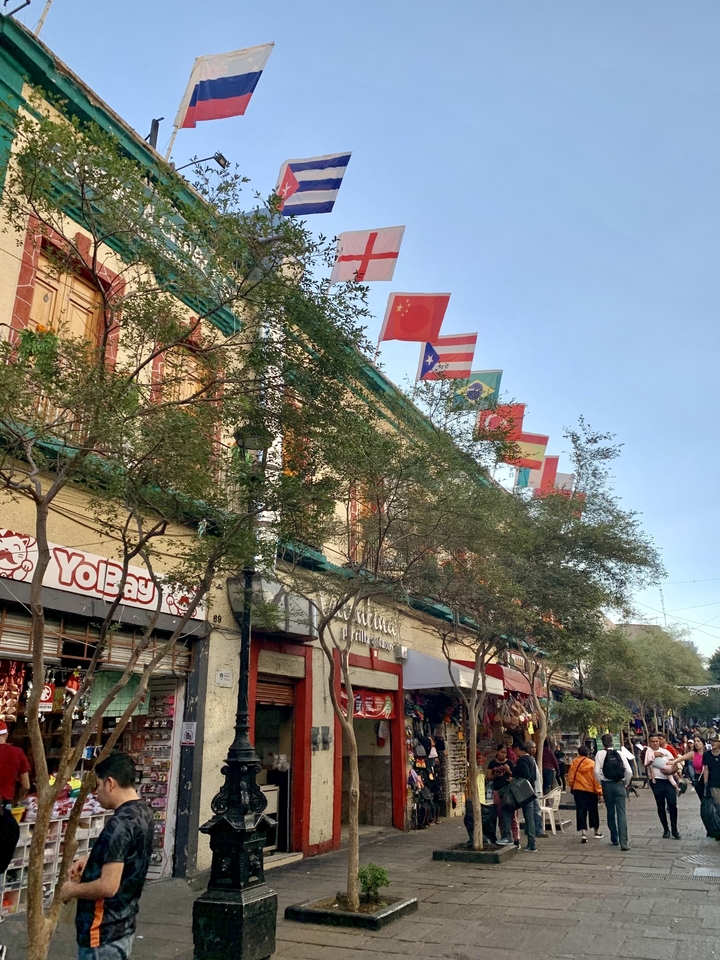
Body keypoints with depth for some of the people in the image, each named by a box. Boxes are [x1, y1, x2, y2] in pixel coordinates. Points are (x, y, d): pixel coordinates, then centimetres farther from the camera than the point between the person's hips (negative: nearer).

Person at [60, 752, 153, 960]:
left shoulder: (119, 824, -25)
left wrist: (72, 890, -10)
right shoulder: (143, 812, 4)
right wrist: (91, 859, 9)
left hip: (103, 934, -9)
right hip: (123, 927, 9)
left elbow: (108, 886, -27)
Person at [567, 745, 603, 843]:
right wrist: (599, 791, 3)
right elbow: (596, 779, -7)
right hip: (591, 791, 0)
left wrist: (572, 787, 16)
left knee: (581, 811, 2)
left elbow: (570, 778, 0)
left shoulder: (574, 763, -4)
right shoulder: (592, 764, -7)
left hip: (578, 790, 0)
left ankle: (583, 833, -9)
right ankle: (597, 832, 29)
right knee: (593, 811, 16)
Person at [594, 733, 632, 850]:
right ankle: (624, 842, -10)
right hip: (620, 785, 0)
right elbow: (629, 771, -6)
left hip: (607, 785, 0)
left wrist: (601, 783, 3)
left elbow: (597, 771, -12)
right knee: (622, 813, -2)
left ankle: (614, 839, 24)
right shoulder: (619, 754, 1)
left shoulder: (600, 754, -3)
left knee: (610, 813, 14)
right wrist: (626, 783, 9)